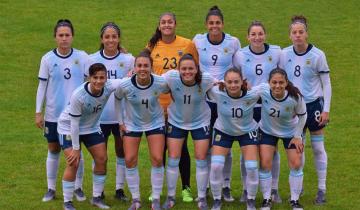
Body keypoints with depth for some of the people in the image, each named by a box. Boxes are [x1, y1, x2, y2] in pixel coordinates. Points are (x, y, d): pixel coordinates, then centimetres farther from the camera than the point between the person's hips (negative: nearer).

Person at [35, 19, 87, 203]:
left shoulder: (82, 57, -3)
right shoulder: (48, 59, -3)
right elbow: (42, 86, 2)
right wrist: (38, 112, 1)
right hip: (53, 114, 1)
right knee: (53, 150, 10)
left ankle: (78, 188, 19)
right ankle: (51, 189, 21)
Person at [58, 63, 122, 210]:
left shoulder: (108, 87, -24)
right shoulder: (78, 96, -34)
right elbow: (74, 123, -26)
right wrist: (76, 149, -21)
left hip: (91, 126, 5)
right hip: (69, 127, -5)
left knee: (102, 159, 4)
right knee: (73, 163, -13)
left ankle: (96, 198, 18)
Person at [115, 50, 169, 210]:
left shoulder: (161, 83, -25)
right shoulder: (125, 85, -25)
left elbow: (171, 92, -2)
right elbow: (116, 99, -4)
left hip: (155, 123, 0)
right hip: (132, 124, 0)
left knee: (157, 159, -7)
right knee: (130, 160, -3)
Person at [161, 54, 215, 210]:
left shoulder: (206, 80, -26)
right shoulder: (171, 77, -27)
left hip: (200, 122, 0)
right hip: (176, 121, 1)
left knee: (201, 160, 2)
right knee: (173, 159, 1)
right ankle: (170, 197, 17)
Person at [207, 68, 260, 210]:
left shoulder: (252, 95, -30)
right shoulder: (218, 94, -30)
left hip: (247, 131, 0)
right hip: (223, 131, 0)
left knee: (252, 167, -9)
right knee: (216, 166, -11)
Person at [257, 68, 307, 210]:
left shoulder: (295, 97, -32)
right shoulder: (262, 90, -33)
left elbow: (302, 115, -12)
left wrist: (297, 136, -8)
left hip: (290, 132, 0)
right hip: (267, 131, 0)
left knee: (296, 164, -2)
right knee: (265, 164, -6)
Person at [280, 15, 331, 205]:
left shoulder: (317, 55, -11)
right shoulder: (284, 54, -3)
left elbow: (326, 84, -5)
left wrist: (326, 109, -9)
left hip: (313, 104, -3)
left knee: (318, 148, 2)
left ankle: (322, 189, 10)